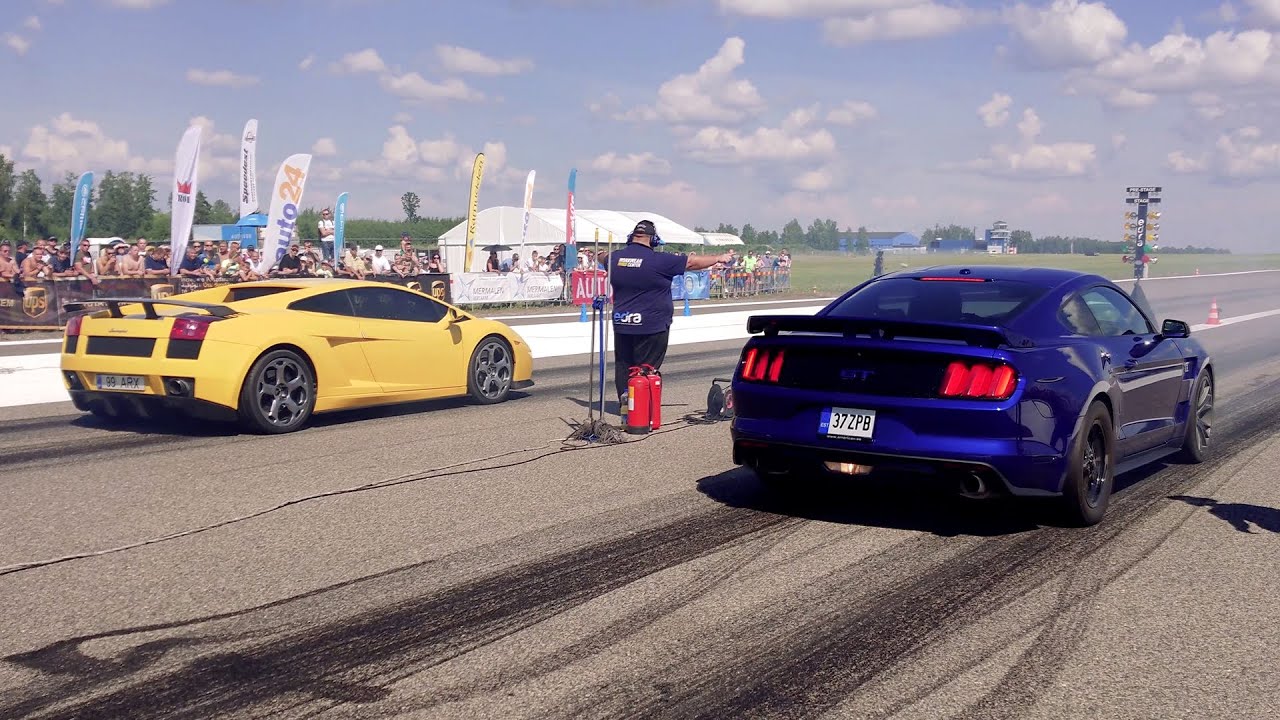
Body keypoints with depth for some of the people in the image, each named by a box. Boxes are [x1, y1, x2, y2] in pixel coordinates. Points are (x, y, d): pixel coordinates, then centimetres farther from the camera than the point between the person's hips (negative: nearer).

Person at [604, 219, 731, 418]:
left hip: (621, 325, 5)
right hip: (651, 327, -5)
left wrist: (600, 254, 55)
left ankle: (624, 401, 5)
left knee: (623, 364, 14)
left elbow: (604, 258, 29)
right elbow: (693, 262, -4)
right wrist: (719, 258, 12)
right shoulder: (659, 260, -14)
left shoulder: (614, 258, 2)